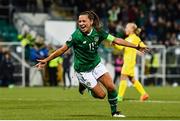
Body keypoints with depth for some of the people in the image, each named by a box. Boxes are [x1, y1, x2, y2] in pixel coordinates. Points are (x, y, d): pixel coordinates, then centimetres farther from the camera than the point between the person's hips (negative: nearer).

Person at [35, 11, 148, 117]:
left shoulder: (98, 32, -10)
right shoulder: (76, 36, -22)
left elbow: (116, 40, -7)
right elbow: (63, 49, -15)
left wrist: (135, 46, -10)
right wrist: (46, 60, -17)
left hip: (96, 64, 4)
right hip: (83, 70, -4)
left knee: (111, 87, -8)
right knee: (101, 94, -5)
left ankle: (114, 111, 15)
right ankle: (83, 85, 24)